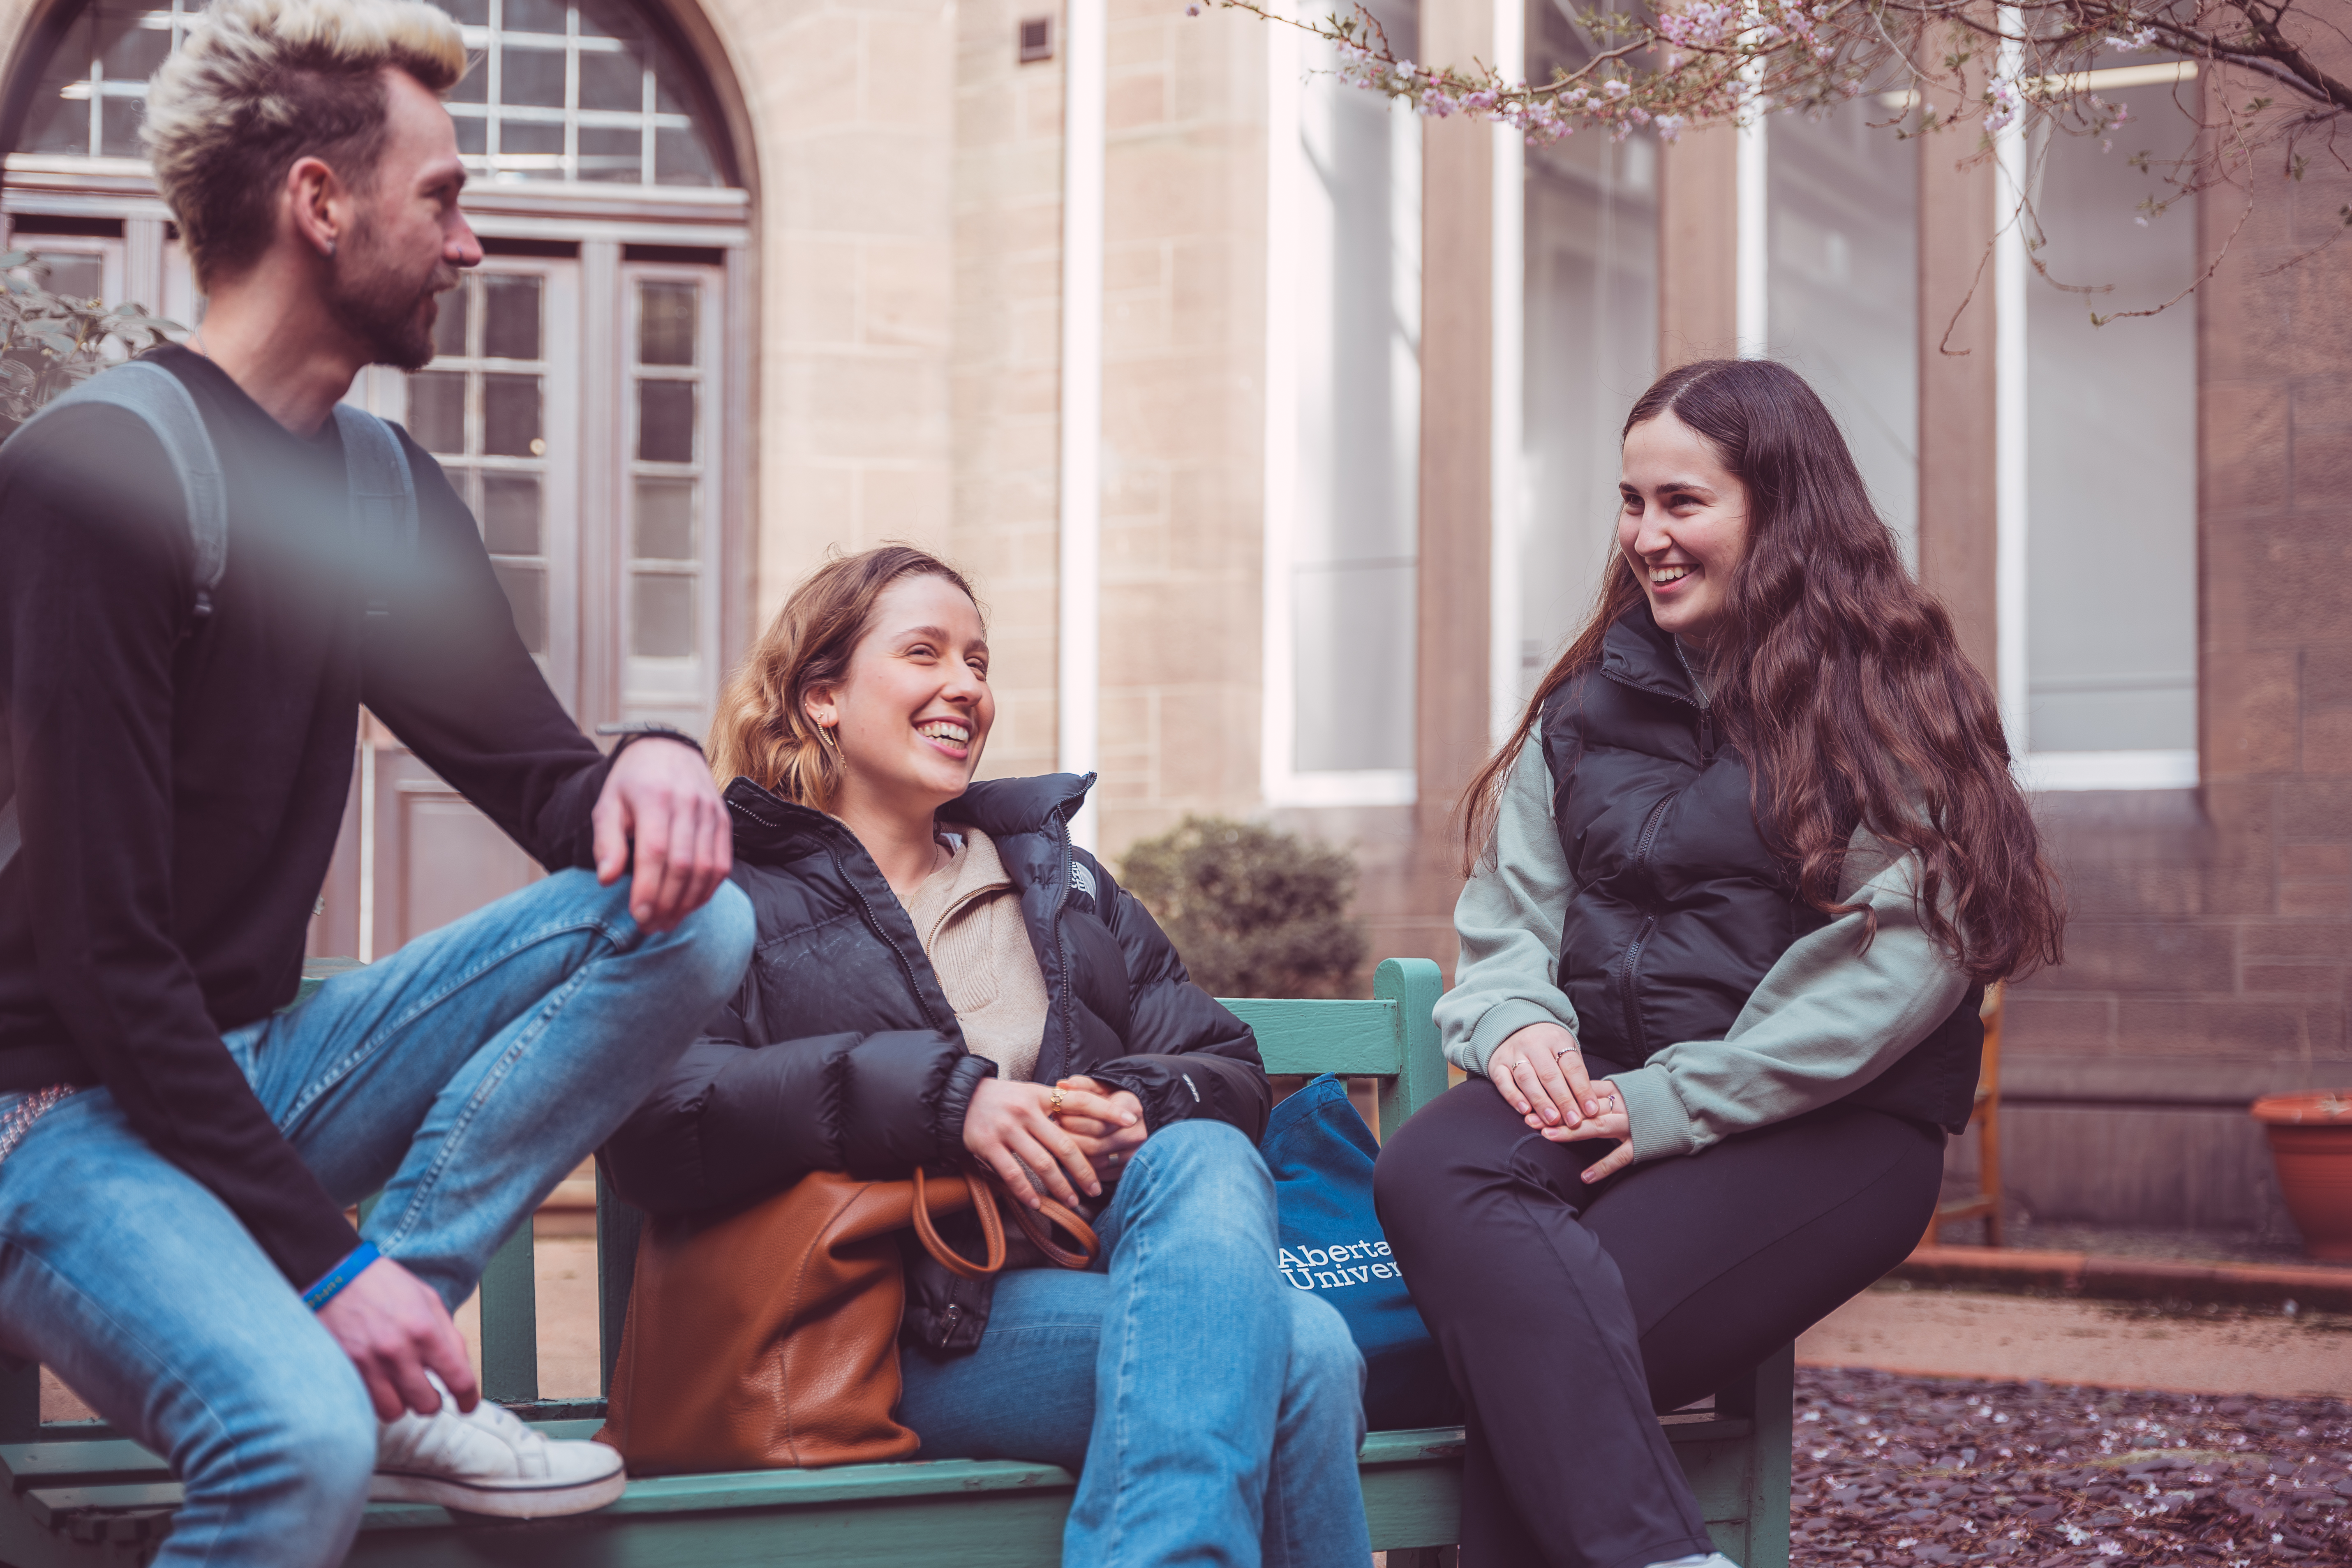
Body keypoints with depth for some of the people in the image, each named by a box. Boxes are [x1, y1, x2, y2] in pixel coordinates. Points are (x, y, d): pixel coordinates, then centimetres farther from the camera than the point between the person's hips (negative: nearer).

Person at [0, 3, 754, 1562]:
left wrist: (650, 763, -13)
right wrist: (323, 1254, -22)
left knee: (688, 914, -10)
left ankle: (393, 1363, -13)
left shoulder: (388, 494, 9)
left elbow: (536, 775, 13)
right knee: (302, 1439, -35)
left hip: (257, 1072, 8)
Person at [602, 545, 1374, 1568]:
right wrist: (939, 1093, -18)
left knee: (1202, 1160, -32)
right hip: (914, 1321, -5)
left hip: (1098, 1267, 5)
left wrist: (1140, 1107, -5)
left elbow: (1230, 1072, 21)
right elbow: (652, 1129, -10)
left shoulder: (1058, 875, 28)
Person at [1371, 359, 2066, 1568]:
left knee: (1537, 1335, -31)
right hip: (1598, 1092, 5)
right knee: (1430, 1172, -31)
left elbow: (1900, 963, -10)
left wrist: (1675, 1103, -17)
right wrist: (1518, 1022, -6)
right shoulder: (1590, 704, 20)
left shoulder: (1895, 709, 1)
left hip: (1825, 1128, -4)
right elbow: (1506, 921, 19)